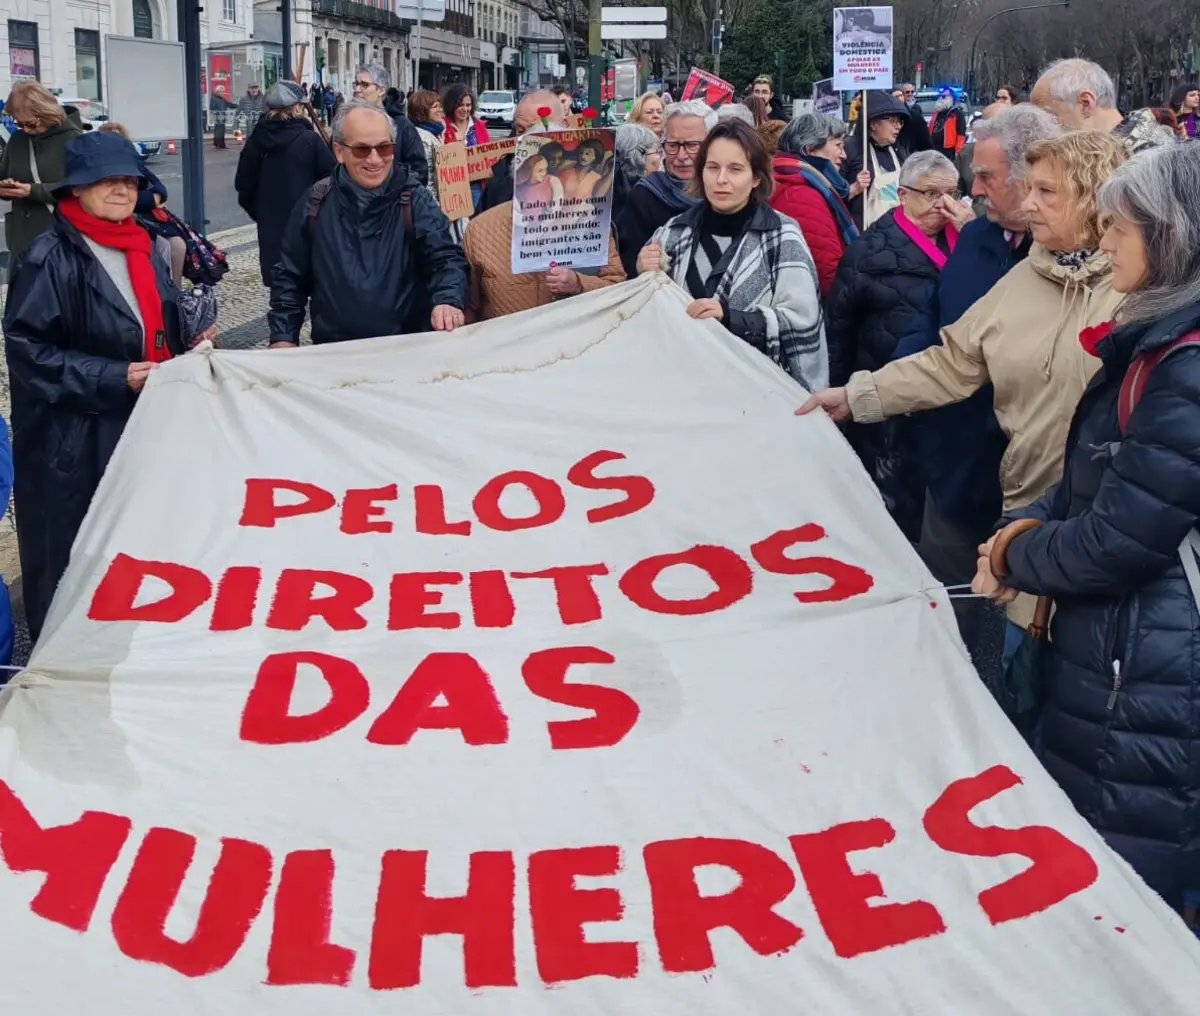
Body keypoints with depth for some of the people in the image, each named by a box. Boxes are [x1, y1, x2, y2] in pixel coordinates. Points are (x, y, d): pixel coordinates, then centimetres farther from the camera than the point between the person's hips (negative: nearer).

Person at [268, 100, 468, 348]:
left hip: (408, 349, -2)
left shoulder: (413, 199, 2)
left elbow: (445, 257, -7)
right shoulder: (316, 205, 7)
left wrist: (448, 301, -27)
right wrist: (283, 336, 4)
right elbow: (290, 278, 14)